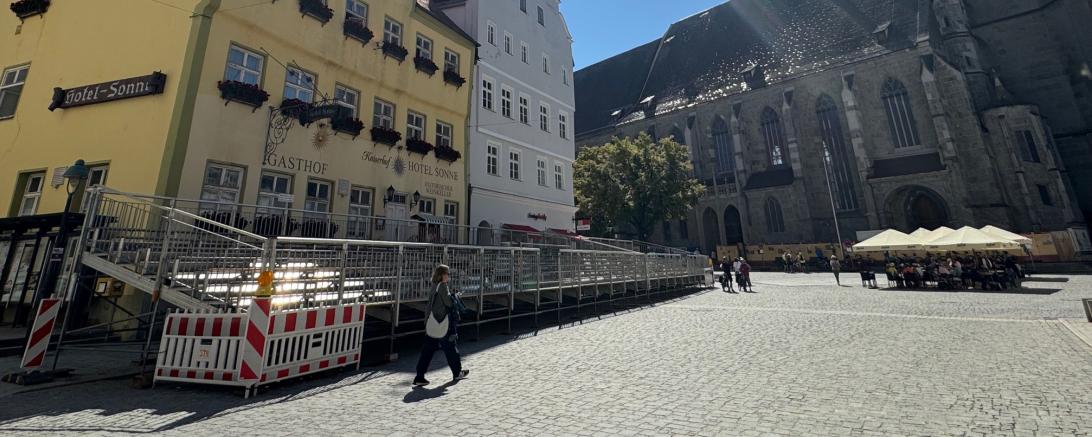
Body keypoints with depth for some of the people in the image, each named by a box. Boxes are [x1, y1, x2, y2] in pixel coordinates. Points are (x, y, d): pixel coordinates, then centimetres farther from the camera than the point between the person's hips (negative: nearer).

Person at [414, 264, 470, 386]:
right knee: (450, 347, 8)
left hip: (432, 325, 8)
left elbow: (430, 305, 16)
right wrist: (455, 296, -2)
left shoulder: (434, 286, 10)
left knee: (428, 349, 9)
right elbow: (449, 302, -19)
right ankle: (457, 372, 24)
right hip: (443, 323, -8)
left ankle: (419, 377, 9)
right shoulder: (443, 286, -16)